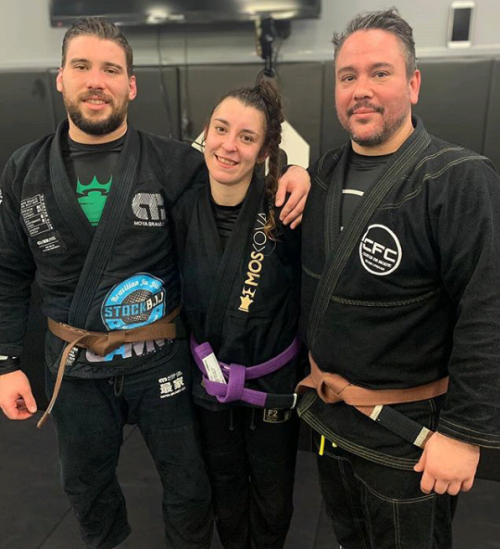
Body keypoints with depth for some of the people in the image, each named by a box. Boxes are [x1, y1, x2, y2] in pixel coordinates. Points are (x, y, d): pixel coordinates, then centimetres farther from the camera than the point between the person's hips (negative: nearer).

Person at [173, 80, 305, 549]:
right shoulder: (186, 211, -9)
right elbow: (180, 293, 3)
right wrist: (207, 360, 2)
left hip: (274, 382, -2)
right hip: (210, 381, 3)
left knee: (273, 499, 21)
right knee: (224, 485, 27)